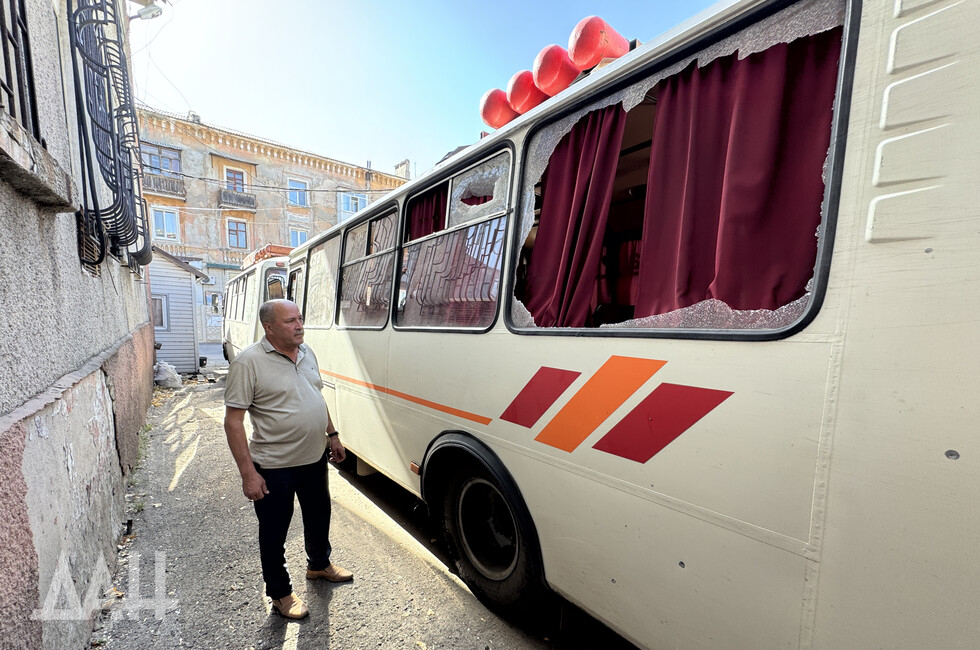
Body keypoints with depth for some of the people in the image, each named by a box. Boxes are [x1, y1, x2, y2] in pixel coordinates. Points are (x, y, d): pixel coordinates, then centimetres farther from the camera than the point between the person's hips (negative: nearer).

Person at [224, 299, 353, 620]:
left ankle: (319, 564, 51)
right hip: (274, 467, -6)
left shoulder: (307, 353, 3)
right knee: (274, 531, 15)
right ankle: (280, 593, 39)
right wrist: (248, 472, -19)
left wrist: (332, 435, 14)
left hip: (314, 458, 7)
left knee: (319, 516, 25)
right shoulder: (249, 362, -18)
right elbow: (233, 420, -17)